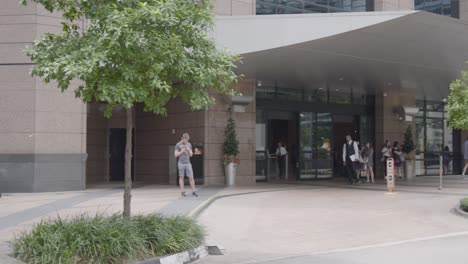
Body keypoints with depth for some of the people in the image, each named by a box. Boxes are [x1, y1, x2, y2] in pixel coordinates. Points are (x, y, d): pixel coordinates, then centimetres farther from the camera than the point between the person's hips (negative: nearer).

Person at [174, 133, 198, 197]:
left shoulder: (189, 144, 8)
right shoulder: (178, 145, -4)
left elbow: (191, 155, 9)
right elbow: (176, 155, -6)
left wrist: (189, 151, -14)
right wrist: (182, 151, -21)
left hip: (188, 163, 3)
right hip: (181, 163, -3)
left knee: (191, 177, -2)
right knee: (181, 177, 2)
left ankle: (194, 191, 2)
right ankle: (182, 192, 8)